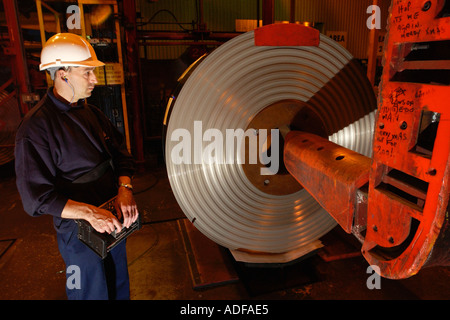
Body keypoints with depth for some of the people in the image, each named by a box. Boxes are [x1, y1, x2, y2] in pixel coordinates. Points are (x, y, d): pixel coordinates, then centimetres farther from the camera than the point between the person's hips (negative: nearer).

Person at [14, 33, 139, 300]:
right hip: (80, 232, -6)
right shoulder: (36, 127, -17)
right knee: (94, 292, 14)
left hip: (113, 220, 6)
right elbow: (36, 194, -19)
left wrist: (125, 188, -15)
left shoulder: (92, 113, 5)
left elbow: (120, 152, 4)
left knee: (119, 286, 24)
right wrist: (88, 212, -29)